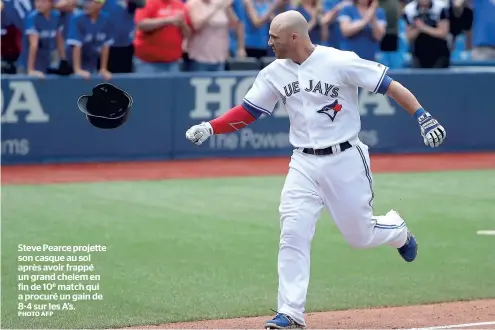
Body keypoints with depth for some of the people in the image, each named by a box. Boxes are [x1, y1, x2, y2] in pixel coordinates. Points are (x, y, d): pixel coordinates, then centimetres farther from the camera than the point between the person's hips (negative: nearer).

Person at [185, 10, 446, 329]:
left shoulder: (341, 62, -15)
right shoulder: (274, 73, 2)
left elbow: (390, 86, -13)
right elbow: (246, 112, 6)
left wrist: (423, 117, -22)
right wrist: (210, 128, -10)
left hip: (345, 160, -4)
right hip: (304, 164, 4)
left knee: (361, 236, 7)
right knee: (292, 236, -9)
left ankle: (397, 231, 42)